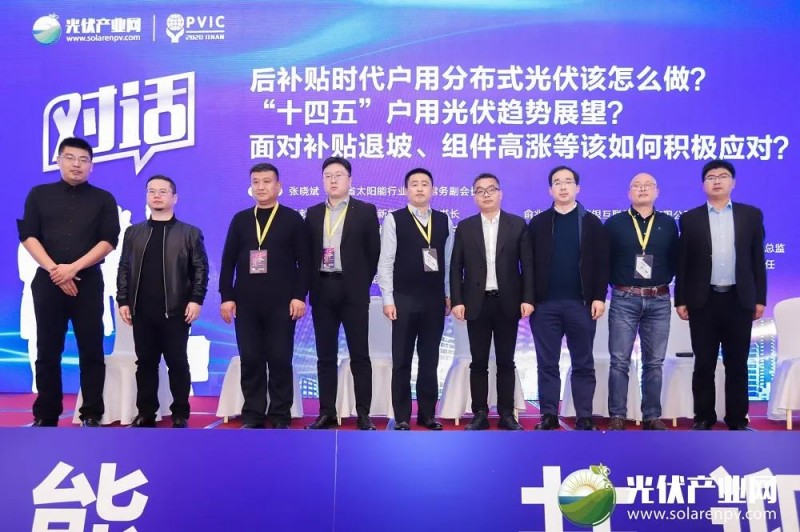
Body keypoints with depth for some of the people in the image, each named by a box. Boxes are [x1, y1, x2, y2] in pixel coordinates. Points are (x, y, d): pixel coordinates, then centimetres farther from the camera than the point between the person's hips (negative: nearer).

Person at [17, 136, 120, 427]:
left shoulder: (103, 199, 7)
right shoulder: (39, 194, 11)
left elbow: (108, 241, -2)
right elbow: (28, 235, 3)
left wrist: (73, 268, -12)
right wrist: (54, 269, -10)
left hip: (88, 282, -1)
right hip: (48, 280, 1)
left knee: (91, 351, -1)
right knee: (47, 351, 4)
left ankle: (91, 415, 6)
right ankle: (45, 416, 12)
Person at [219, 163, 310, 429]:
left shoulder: (292, 219, 4)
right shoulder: (240, 219, 11)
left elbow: (303, 261, -1)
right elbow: (228, 261, 8)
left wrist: (299, 296, -9)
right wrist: (226, 296, 0)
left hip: (281, 303, -2)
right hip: (246, 303, 3)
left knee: (280, 360, 0)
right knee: (250, 360, 5)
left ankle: (280, 417, 9)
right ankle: (252, 415, 13)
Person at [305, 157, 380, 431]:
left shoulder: (366, 211, 2)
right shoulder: (313, 213, 11)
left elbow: (373, 252, 1)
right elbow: (308, 252, 12)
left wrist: (362, 283, -1)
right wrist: (312, 286, 4)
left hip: (353, 290, -3)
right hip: (322, 290, 3)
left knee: (359, 355, 0)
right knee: (325, 356, 7)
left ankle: (363, 414, 6)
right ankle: (327, 412, 14)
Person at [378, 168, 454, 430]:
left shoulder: (444, 221, 8)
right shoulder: (394, 219, -2)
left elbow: (448, 261, 9)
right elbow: (385, 262, -5)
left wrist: (449, 295, 5)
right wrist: (388, 299, -10)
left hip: (435, 300, 3)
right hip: (404, 299, -3)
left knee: (430, 361, 9)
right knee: (402, 362, 4)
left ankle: (427, 414, 19)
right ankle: (402, 417, 13)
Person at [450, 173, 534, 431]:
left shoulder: (517, 224, 4)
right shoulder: (465, 227, 6)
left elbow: (527, 264, 1)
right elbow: (456, 268, 4)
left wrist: (527, 298, -7)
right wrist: (457, 301, -5)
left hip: (507, 302, 0)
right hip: (477, 303, 1)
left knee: (506, 361, 6)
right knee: (479, 362, 5)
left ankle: (506, 414, 14)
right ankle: (480, 414, 12)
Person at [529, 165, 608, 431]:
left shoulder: (592, 222, 5)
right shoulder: (538, 223, 7)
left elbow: (602, 263, 2)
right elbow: (529, 263, 5)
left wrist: (599, 297, -6)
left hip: (581, 303, 0)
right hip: (545, 304, 1)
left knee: (583, 364, 6)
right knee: (547, 363, 6)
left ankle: (584, 417, 14)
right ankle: (549, 415, 14)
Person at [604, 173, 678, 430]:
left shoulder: (669, 224, 9)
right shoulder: (614, 223, 4)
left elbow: (676, 261, 10)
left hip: (659, 301, 2)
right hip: (624, 300, -2)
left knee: (654, 362, 6)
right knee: (619, 361, -2)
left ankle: (652, 417, 14)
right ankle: (617, 416, 4)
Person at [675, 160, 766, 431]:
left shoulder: (751, 214, 7)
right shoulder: (690, 218, 4)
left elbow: (757, 259, 6)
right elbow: (682, 263, 3)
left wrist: (760, 298, 2)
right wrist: (681, 300, -1)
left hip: (739, 300, 1)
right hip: (703, 301, -1)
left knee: (737, 364, 7)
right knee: (704, 364, 5)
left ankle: (737, 419, 17)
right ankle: (704, 417, 15)